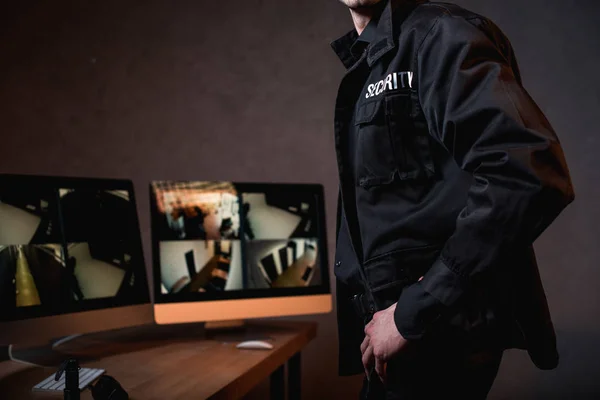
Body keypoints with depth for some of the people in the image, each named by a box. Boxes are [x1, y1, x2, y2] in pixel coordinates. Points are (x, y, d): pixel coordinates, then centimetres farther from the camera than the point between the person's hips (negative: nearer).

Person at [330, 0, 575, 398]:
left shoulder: (437, 34, -12)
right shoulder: (367, 68, 15)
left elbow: (529, 175, -26)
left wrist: (412, 314, -22)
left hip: (439, 333, -8)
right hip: (392, 319, 8)